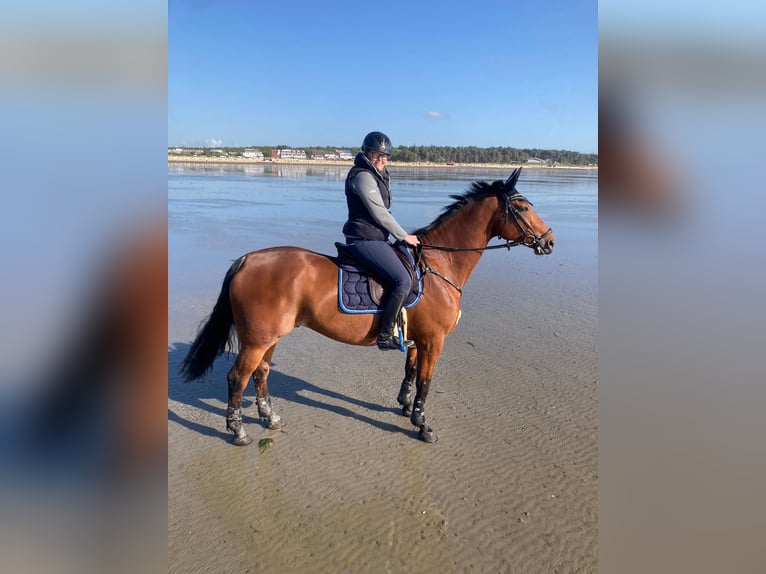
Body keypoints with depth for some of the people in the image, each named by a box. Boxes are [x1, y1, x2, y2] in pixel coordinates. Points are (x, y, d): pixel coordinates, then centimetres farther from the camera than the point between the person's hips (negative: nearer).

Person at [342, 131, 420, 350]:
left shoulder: (379, 175, 16)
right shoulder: (363, 176, -15)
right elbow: (380, 214, -17)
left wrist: (400, 236, 17)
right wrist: (404, 236, -9)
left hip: (375, 238, 11)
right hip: (365, 239, -11)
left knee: (409, 267, 19)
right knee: (403, 280, -19)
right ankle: (386, 336, -12)